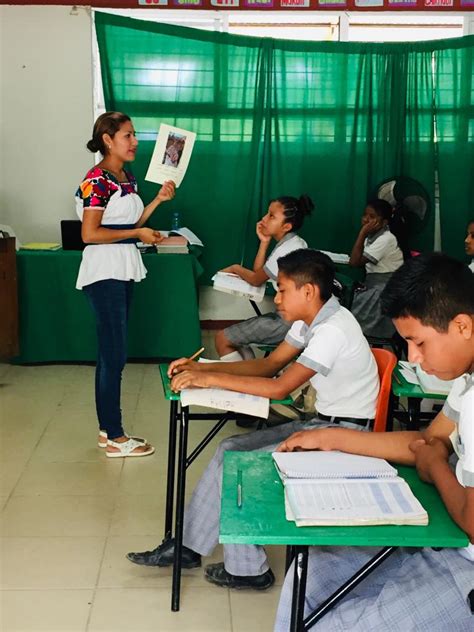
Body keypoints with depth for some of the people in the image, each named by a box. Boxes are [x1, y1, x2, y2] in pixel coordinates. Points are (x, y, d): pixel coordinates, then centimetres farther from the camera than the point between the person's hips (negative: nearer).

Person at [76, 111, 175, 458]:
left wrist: (159, 199, 8)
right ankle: (115, 439, 5)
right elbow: (90, 234, -19)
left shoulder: (127, 177, 12)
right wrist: (137, 233, -16)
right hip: (104, 272, -9)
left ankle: (109, 429, 22)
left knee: (112, 353, 13)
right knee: (114, 354, -5)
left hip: (123, 271, 9)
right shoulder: (97, 180, -15)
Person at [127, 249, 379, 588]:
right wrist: (202, 368, -3)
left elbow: (280, 387, -29)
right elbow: (270, 364, 7)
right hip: (323, 422, 9)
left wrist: (211, 379, -24)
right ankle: (188, 546, 11)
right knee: (231, 450, 2)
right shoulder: (310, 320, 5)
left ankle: (248, 569, 3)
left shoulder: (333, 330, -24)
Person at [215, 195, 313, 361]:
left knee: (222, 339, -7)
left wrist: (235, 268, 12)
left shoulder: (286, 250, -19)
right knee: (233, 335, 17)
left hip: (289, 322, -10)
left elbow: (256, 280, -6)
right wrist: (264, 242, -1)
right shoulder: (295, 243, 10)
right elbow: (259, 271, 10)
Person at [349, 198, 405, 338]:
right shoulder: (373, 236, 8)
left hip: (385, 291, -8)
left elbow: (355, 261, -23)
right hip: (373, 286, 8)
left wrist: (362, 233, -20)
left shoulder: (386, 239, -18)